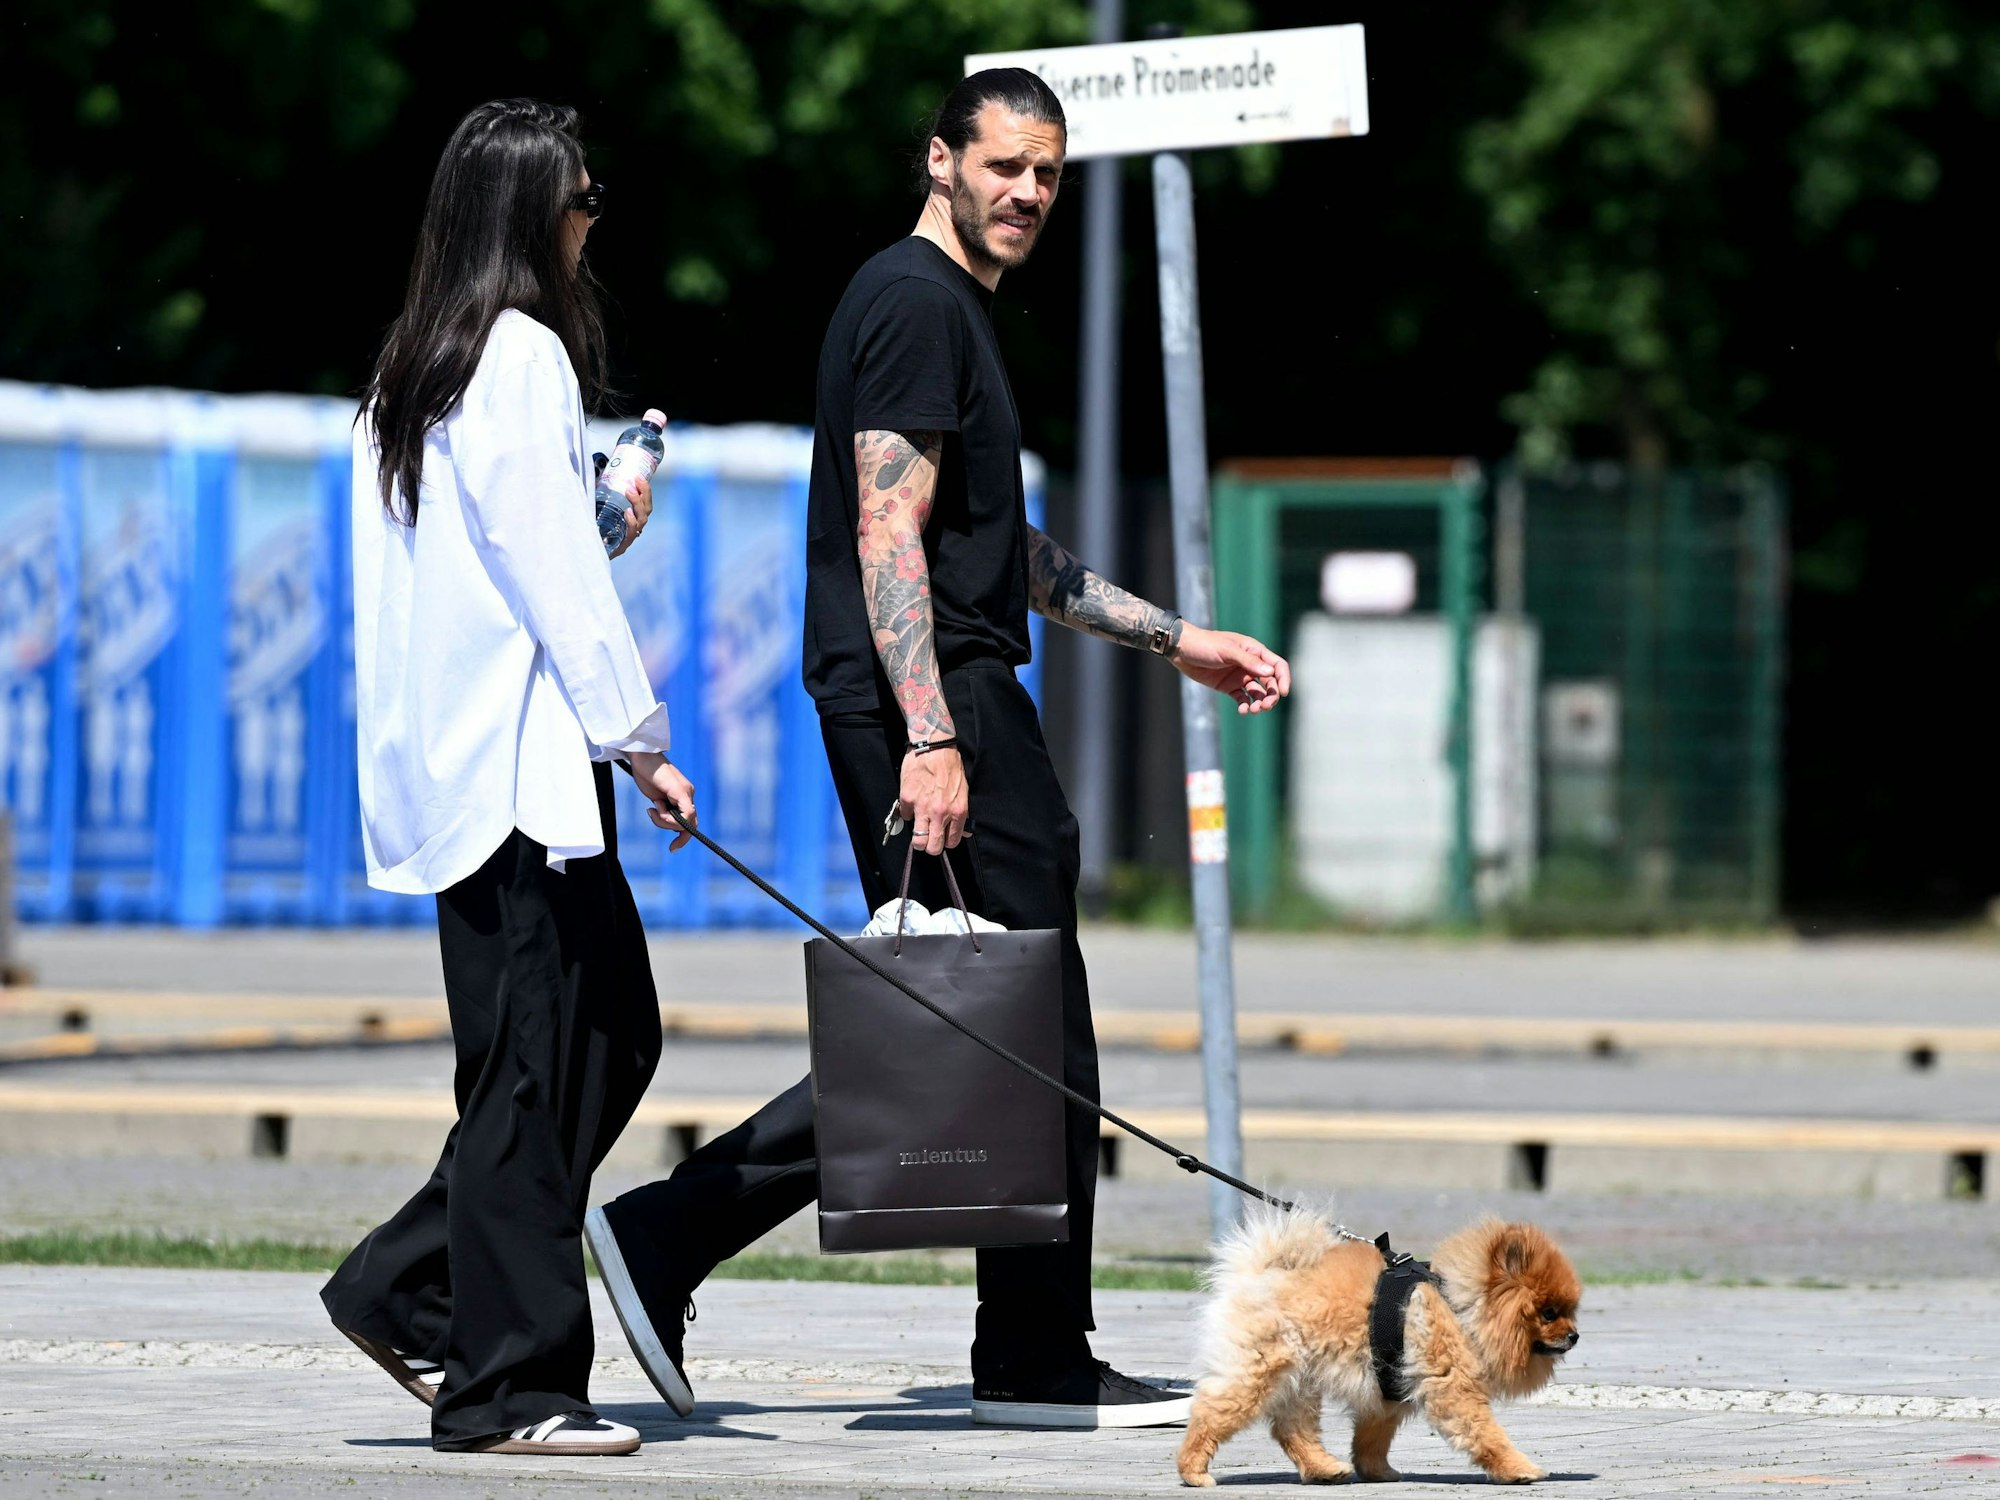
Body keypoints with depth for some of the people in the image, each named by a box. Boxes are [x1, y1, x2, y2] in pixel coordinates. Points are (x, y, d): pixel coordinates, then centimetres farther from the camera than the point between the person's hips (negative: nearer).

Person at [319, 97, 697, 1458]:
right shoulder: (524, 354, -11)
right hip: (523, 765, -10)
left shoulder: (415, 368, 16)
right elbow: (553, 575, -15)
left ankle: (410, 1291, 15)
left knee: (614, 1034, 14)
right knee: (534, 1066, -6)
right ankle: (507, 1384, -3)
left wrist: (604, 527, 17)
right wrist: (640, 738, -12)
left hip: (454, 767, 10)